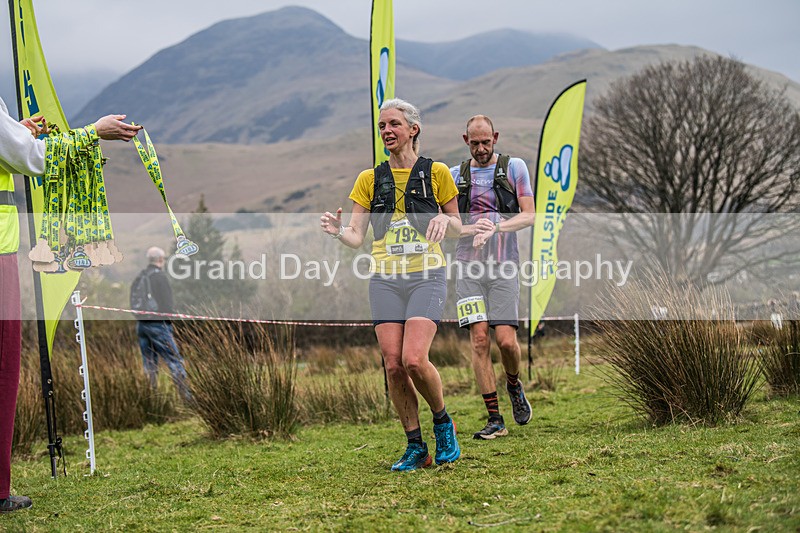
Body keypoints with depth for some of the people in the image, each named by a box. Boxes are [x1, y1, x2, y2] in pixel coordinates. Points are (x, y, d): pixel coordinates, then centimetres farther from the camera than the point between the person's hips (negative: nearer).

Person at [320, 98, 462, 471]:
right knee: (393, 366, -5)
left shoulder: (436, 173, 4)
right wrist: (338, 230, -17)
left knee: (414, 359, -19)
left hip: (427, 276, -3)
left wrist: (445, 220, -12)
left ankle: (443, 421, 8)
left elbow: (457, 228, 11)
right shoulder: (369, 179, 10)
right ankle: (415, 447, 8)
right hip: (385, 281, 3)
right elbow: (356, 237, 5)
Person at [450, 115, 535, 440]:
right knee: (479, 339, -8)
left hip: (504, 266, -2)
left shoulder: (514, 167, 4)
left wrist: (495, 227, -18)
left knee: (506, 340, -10)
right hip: (469, 266, 2)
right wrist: (471, 229, -11)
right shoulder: (456, 175, 11)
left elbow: (528, 216, -1)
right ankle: (495, 420, -3)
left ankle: (513, 385, 25)